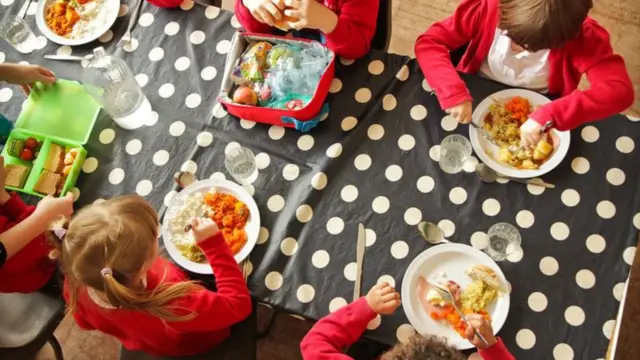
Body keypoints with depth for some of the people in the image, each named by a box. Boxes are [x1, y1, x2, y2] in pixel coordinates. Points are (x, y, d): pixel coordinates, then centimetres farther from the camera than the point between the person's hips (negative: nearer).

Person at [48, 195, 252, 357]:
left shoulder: (79, 283, -33)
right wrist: (214, 244, -32)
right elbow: (239, 304, -33)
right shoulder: (174, 309, -50)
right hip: (195, 346, -4)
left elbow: (87, 322, -8)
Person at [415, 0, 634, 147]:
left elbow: (620, 90, -39)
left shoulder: (581, 36, -28)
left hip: (538, 112, 3)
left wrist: (548, 116, -51)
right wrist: (454, 93, -42)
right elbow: (428, 43, -26)